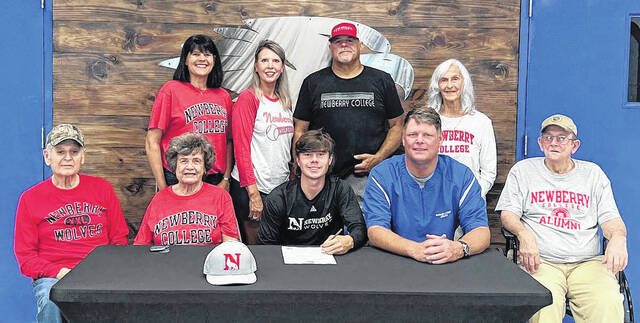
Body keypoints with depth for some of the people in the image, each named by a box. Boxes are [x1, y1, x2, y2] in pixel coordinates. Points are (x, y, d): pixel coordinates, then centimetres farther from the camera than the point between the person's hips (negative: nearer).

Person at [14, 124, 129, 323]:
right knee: (52, 303, -36)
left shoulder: (102, 189, 14)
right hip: (52, 278, -1)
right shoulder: (30, 198, 9)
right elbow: (25, 256, 6)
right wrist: (59, 272, -12)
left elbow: (119, 240, 15)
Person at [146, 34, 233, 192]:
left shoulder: (223, 96, 10)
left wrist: (226, 179, 4)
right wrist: (163, 188, -9)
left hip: (215, 183, 4)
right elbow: (152, 143, -6)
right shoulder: (171, 90, -3)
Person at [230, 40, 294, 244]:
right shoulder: (248, 99, -9)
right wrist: (253, 192, -18)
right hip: (250, 188, -6)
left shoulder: (284, 101, 12)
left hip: (281, 187, 6)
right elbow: (241, 148, -14)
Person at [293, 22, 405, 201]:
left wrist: (378, 158, -4)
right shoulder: (313, 83, 10)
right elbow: (300, 131, 10)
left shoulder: (382, 80, 10)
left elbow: (396, 126, 11)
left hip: (372, 176, 0)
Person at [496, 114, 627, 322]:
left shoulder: (593, 174, 18)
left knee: (608, 305, -30)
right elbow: (508, 214, 7)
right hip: (540, 261, -2)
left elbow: (611, 219, 13)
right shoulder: (522, 170, 13)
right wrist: (524, 233, -16)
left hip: (588, 263, 2)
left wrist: (618, 238, -11)